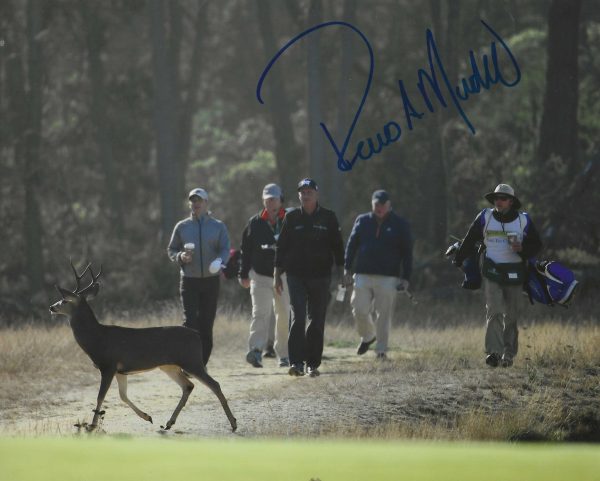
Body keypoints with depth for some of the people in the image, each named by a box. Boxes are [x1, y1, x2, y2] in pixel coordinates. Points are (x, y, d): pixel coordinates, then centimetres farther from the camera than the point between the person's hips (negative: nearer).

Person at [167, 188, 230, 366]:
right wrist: (180, 257, -9)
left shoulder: (218, 227, 6)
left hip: (211, 280, 1)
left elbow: (225, 249, -1)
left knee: (207, 324, 4)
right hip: (189, 280, -1)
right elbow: (171, 250, 13)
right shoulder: (182, 227, 8)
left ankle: (202, 362, 12)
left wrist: (219, 261, -23)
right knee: (190, 320, -13)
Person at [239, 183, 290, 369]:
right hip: (260, 276, 0)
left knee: (284, 316, 6)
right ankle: (256, 350, -26)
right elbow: (246, 249, 10)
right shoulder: (255, 223, 5)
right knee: (260, 313, -13)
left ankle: (283, 354, 16)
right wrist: (244, 274, 8)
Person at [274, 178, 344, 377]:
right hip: (296, 275, -1)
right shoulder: (291, 217, 6)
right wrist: (277, 274, 5)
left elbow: (337, 246, 9)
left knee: (317, 321, 3)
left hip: (320, 276, 1)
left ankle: (312, 363, 10)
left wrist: (340, 272, 4)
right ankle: (296, 362, -16)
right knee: (298, 317, -12)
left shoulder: (328, 217, 5)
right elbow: (281, 246, 8)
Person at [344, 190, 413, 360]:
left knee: (384, 315, -3)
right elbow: (351, 245, 14)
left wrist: (405, 278, -1)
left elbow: (407, 253, 6)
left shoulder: (400, 225, 6)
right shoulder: (362, 221, 12)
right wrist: (347, 269, 6)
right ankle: (368, 336, 25)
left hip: (388, 277, -2)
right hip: (363, 275, 2)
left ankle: (381, 349, 5)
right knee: (359, 311, -2)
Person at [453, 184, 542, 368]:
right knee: (494, 311, -15)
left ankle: (509, 353, 16)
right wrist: (457, 261, 20)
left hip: (514, 274, 1)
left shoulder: (524, 220, 5)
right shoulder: (485, 218, 4)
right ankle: (493, 352, -21)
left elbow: (536, 245, 8)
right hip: (492, 271, -1)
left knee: (512, 315, 5)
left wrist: (522, 249, -12)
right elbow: (470, 241, 14)